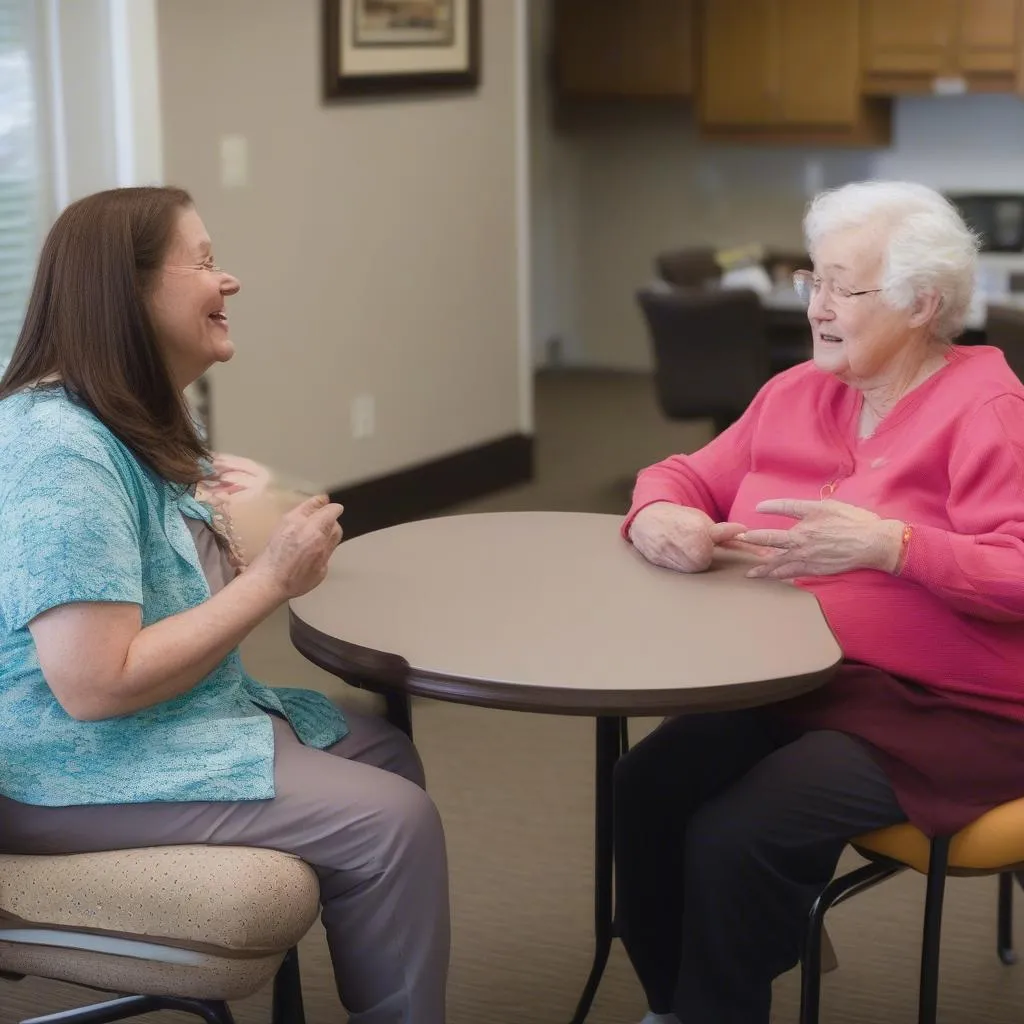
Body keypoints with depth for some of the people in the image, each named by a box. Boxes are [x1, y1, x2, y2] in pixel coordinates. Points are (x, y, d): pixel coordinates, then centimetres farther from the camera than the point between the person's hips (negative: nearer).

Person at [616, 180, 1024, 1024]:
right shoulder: (795, 393, 10)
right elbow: (688, 477, 16)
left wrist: (885, 544, -32)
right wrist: (657, 517, -8)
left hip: (947, 711, -6)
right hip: (794, 687, 7)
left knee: (736, 834, -25)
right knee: (648, 788, -15)